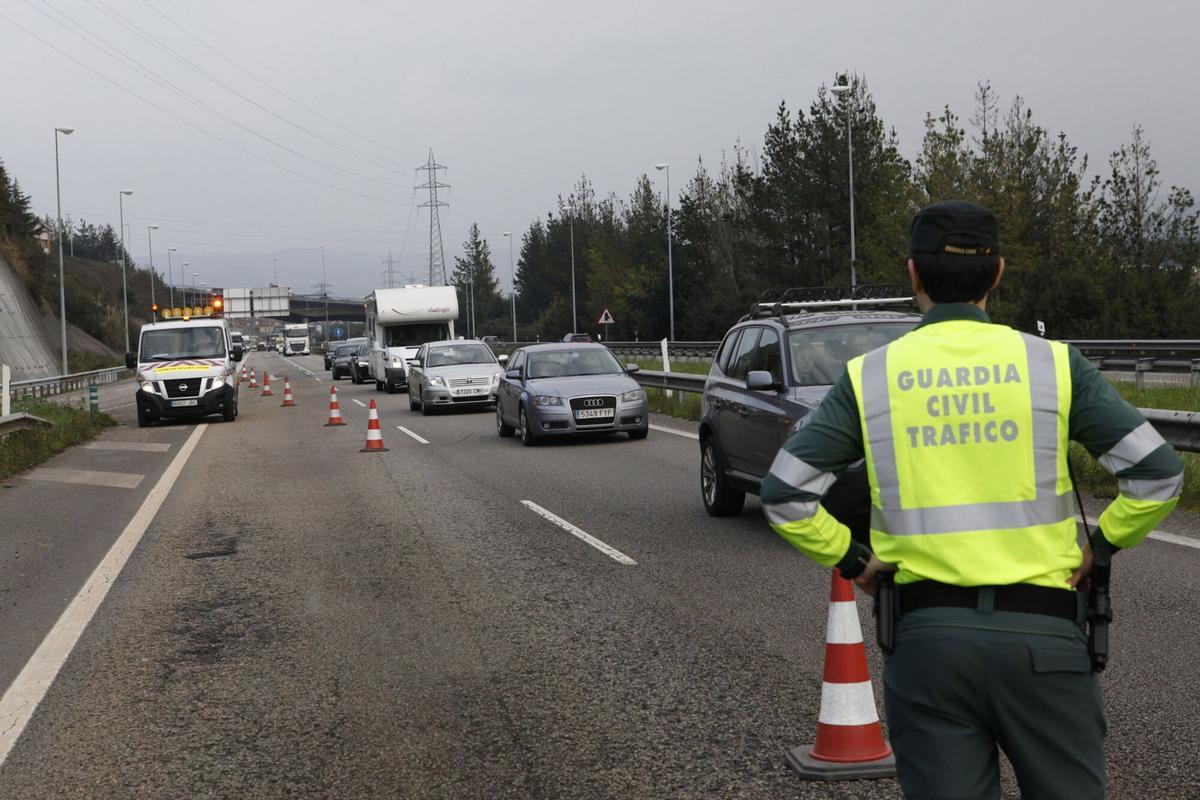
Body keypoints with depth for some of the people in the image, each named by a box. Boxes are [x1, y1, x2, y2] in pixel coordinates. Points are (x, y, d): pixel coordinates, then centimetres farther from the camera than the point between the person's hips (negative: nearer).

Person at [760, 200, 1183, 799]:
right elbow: (1158, 473, -4)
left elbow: (784, 493, -2)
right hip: (1041, 634, 0)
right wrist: (1104, 542, 9)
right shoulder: (1053, 365, -2)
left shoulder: (870, 377, 0)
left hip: (927, 634, 1)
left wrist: (850, 559, 9)